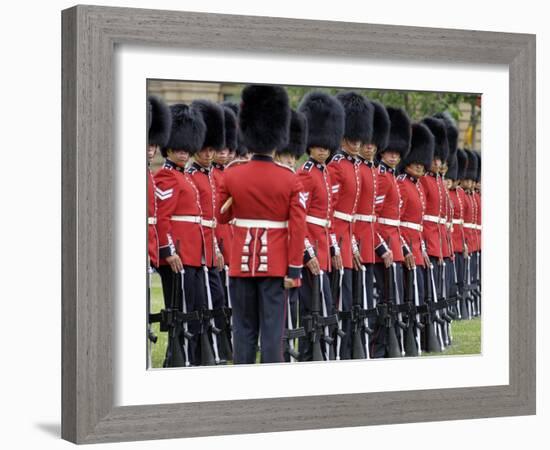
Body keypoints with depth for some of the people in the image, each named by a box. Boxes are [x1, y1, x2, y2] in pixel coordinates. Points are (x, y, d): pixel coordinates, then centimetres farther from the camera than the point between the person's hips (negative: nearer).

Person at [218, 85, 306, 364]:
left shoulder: (231, 176, -3)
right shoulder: (290, 180, -5)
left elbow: (221, 218, 8)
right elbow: (298, 229, -8)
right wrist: (294, 270, -4)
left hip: (241, 264, 1)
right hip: (276, 265, -1)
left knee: (244, 329, 8)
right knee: (273, 329, 0)